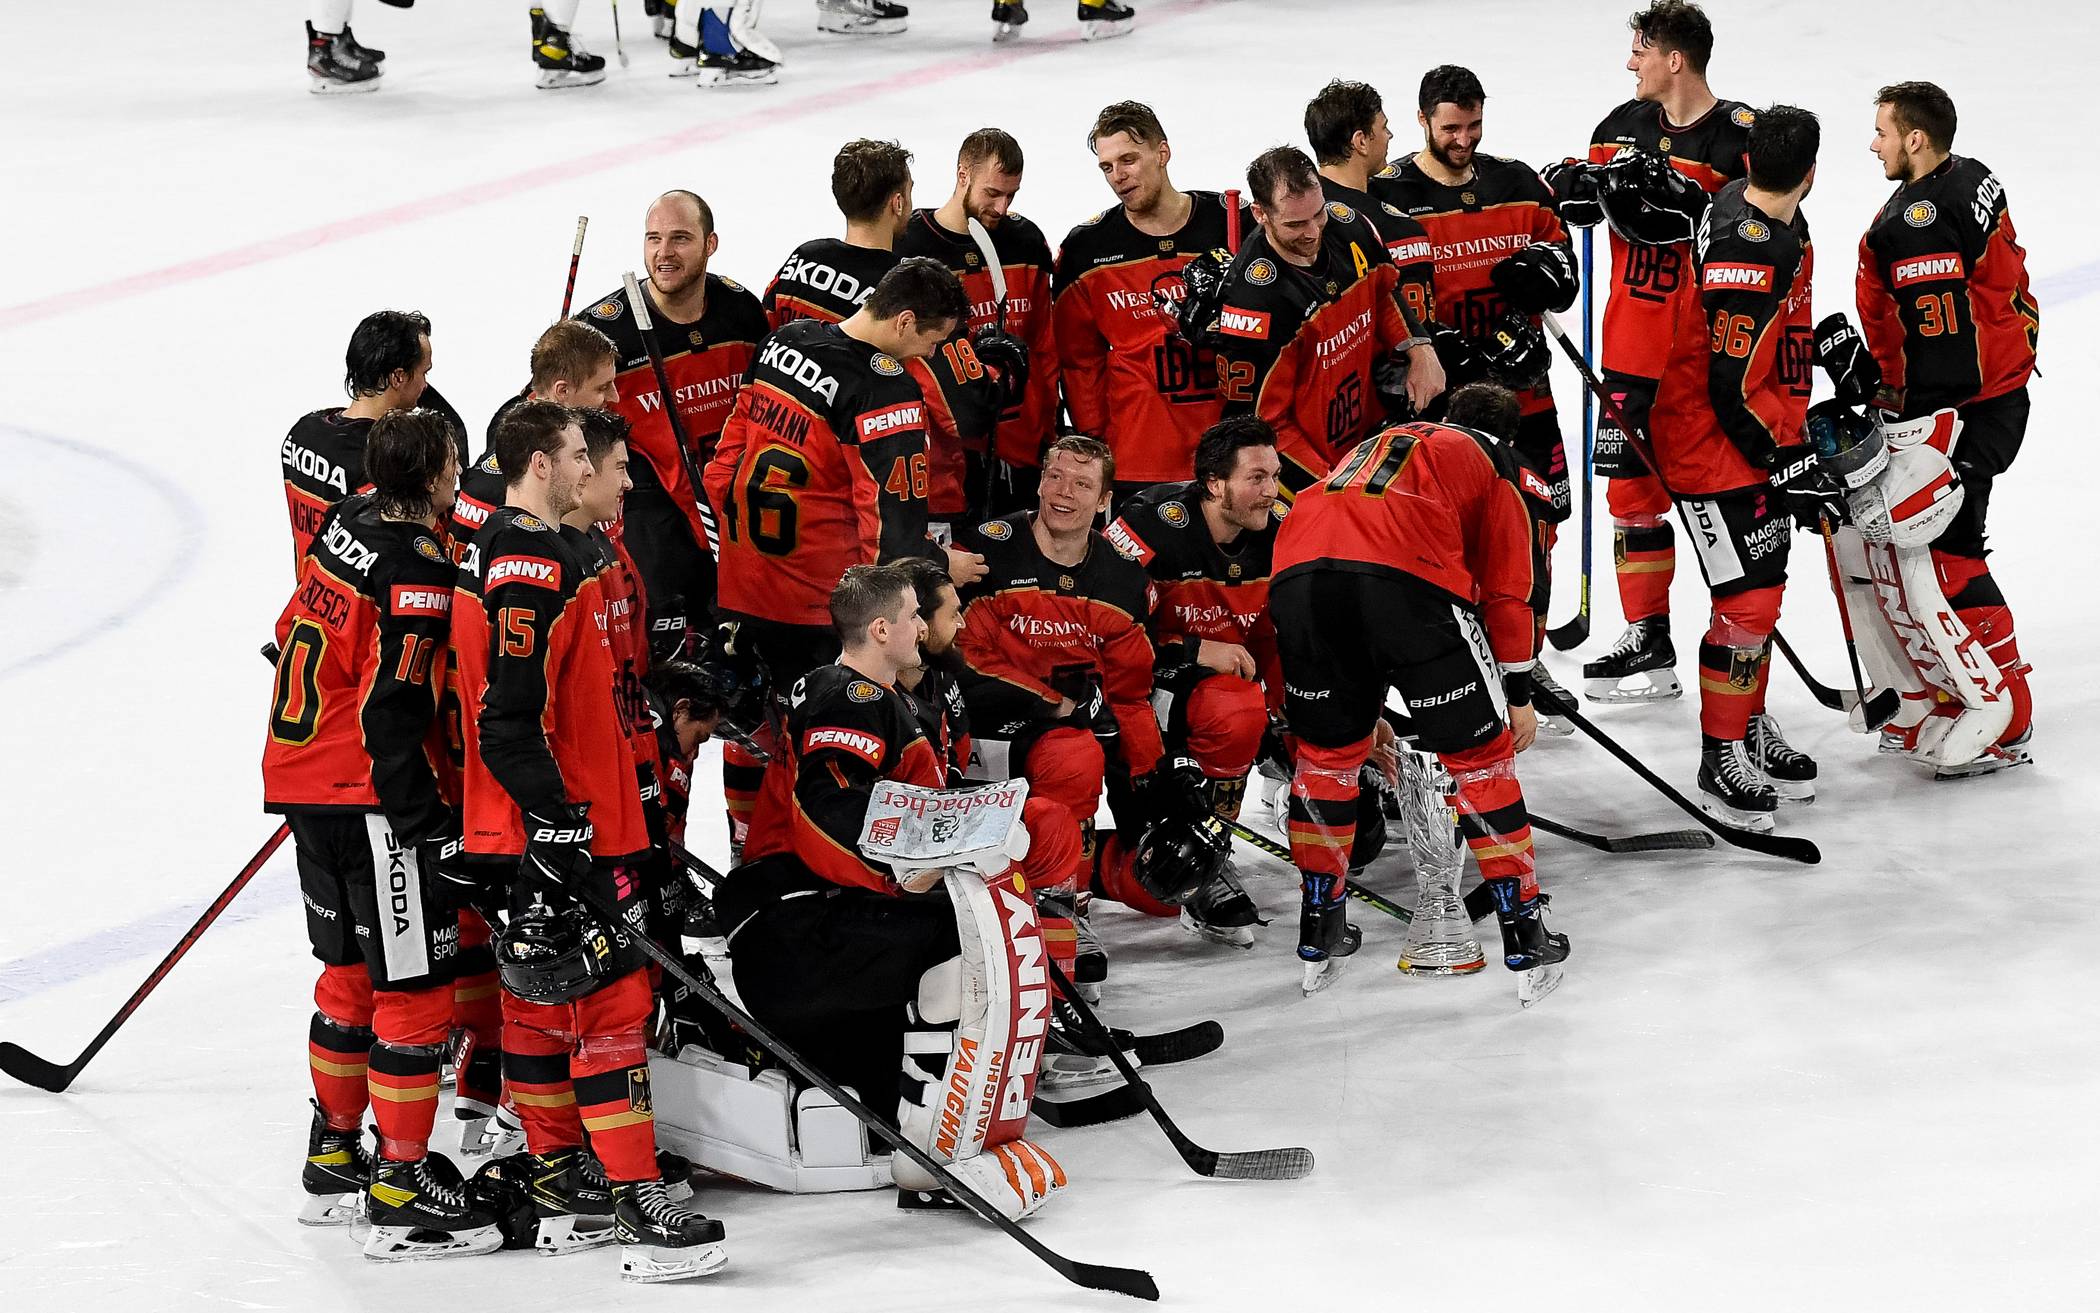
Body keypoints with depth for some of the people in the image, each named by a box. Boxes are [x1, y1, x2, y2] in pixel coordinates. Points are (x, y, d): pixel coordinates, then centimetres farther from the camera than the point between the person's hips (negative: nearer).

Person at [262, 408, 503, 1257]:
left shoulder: (345, 527, 5)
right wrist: (434, 830, -20)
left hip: (304, 780, 9)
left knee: (351, 970, 22)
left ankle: (334, 1156, 32)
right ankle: (402, 1190, -2)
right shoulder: (417, 574, -21)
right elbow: (390, 716, -24)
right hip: (372, 802, -9)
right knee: (414, 986, -3)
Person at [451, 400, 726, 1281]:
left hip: (551, 832, 11)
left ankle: (559, 1190, 21)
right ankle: (641, 1210, -10)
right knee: (610, 1002, -10)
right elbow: (507, 722, -25)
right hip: (558, 832, -11)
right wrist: (559, 825, -24)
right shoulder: (530, 569, -19)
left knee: (545, 1000, 14)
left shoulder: (531, 554, 15)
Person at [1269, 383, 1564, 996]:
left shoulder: (1376, 445, 42)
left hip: (1298, 575, 4)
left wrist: (1362, 710, 48)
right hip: (1409, 578, -4)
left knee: (1329, 749, 25)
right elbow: (1509, 590, 18)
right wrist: (1518, 697, 28)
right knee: (1479, 753, 12)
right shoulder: (1503, 466, 27)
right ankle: (1524, 936, 13)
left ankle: (1319, 930, 28)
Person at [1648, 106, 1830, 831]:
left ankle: (1752, 728, 36)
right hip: (1713, 447, -10)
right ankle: (1721, 761, 5)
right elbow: (1735, 391, -27)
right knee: (1746, 604, -7)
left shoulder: (1774, 219, 0)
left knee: (1763, 591, 20)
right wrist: (1790, 466, -19)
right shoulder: (1748, 257, -30)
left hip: (1760, 439, 10)